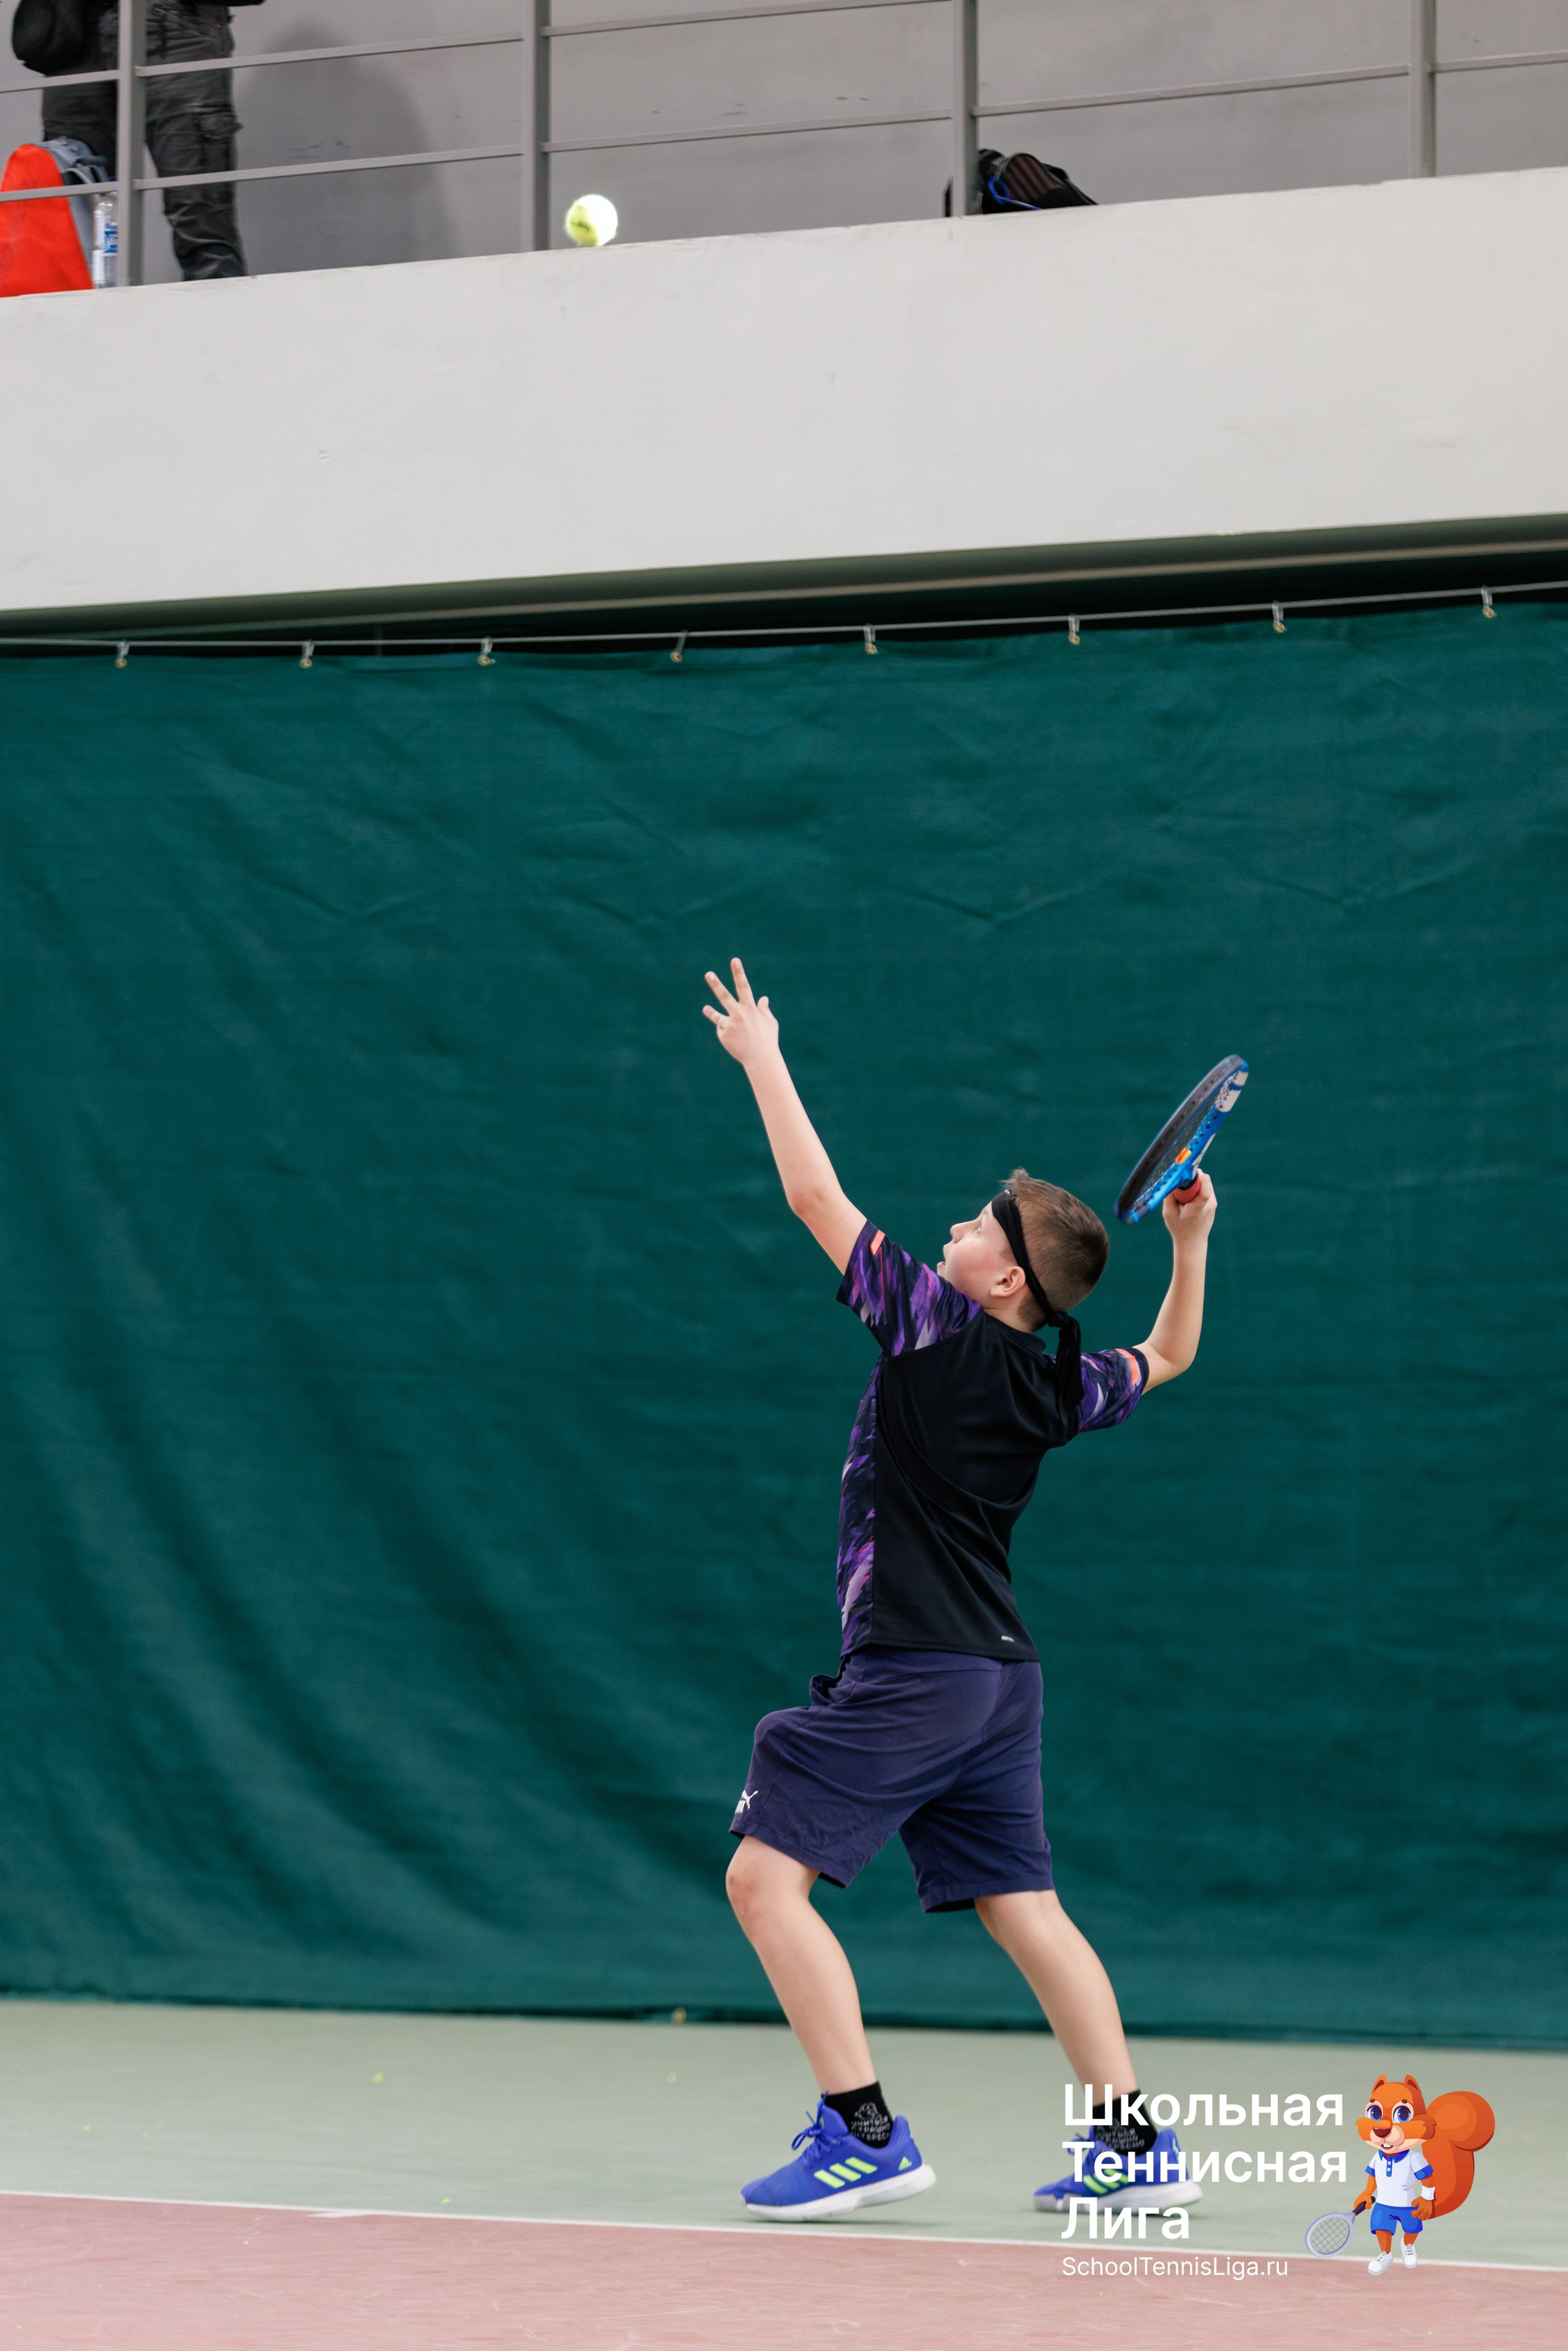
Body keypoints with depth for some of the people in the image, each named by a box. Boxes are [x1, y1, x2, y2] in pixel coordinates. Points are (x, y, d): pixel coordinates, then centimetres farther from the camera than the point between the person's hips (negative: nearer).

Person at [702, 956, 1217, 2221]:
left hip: (914, 1674, -8)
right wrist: (1191, 1244, 18)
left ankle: (863, 2130, -10)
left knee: (766, 1875, -6)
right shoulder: (1056, 1383, 7)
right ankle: (1133, 2143, 11)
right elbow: (1168, 1356, 28)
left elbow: (818, 1198, -8)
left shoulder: (937, 1325, -11)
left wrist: (763, 1059, 2)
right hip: (998, 1676, 8)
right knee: (1020, 1903, 13)